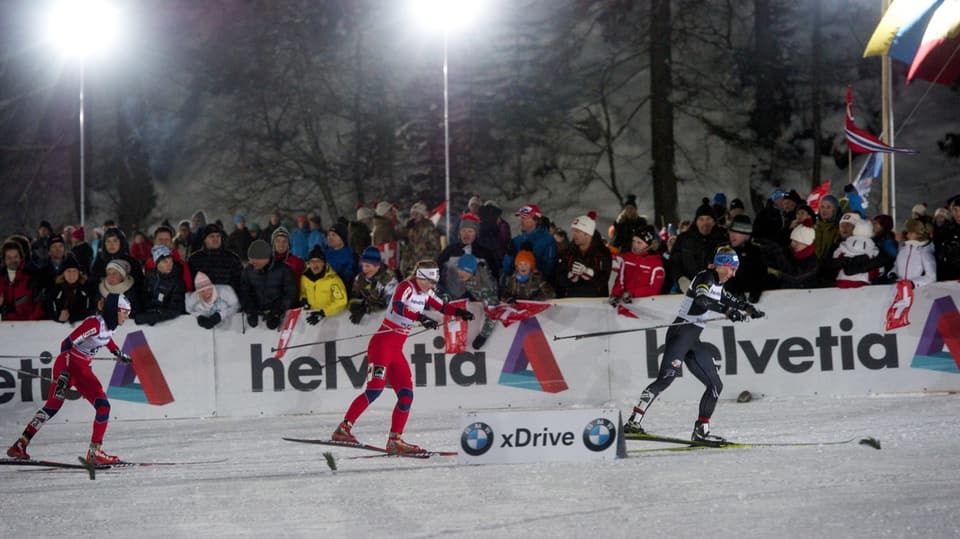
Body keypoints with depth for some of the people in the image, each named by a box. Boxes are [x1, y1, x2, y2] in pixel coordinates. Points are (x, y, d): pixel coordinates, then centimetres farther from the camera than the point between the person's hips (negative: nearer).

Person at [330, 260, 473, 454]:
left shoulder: (424, 293, 12)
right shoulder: (406, 287, -12)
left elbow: (441, 307, 27)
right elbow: (398, 307, -32)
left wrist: (458, 312, 10)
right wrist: (421, 318, -43)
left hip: (396, 350, 9)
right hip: (382, 344, -9)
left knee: (406, 395, 2)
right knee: (375, 388, -20)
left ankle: (395, 440, 7)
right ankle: (344, 428, -18)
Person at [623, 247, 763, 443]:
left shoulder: (717, 285, 18)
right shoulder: (705, 278, -10)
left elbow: (729, 299, 38)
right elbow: (701, 299, -29)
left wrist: (748, 309, 29)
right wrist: (727, 311, -35)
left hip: (694, 341, 10)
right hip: (681, 333, -10)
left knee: (715, 385, 8)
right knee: (666, 378, -21)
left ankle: (701, 430, 14)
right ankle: (634, 421, -24)